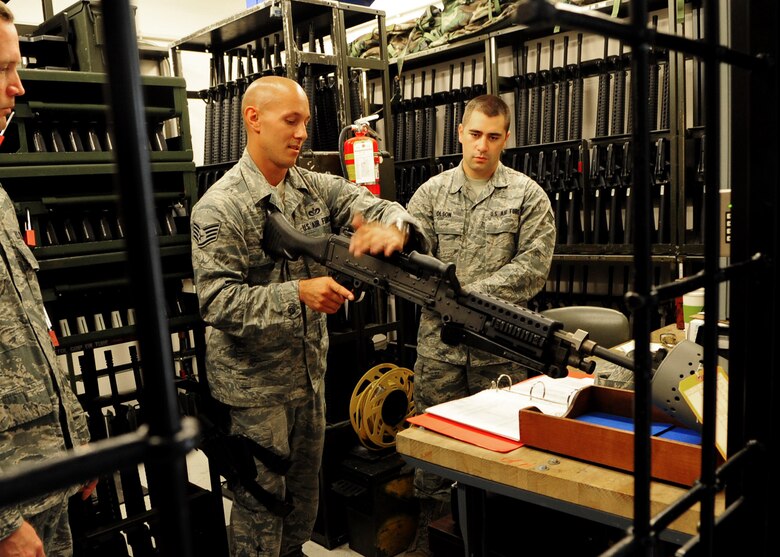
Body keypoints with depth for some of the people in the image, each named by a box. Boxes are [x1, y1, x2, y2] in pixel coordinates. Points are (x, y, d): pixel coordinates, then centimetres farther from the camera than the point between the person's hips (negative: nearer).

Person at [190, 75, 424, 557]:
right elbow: (217, 301, -22)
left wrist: (392, 228, -30)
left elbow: (378, 207, -5)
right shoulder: (220, 208, -16)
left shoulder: (315, 188, 2)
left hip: (310, 371, 7)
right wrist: (297, 295, -33)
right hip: (254, 384, -6)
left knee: (305, 487, 23)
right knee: (260, 500, 10)